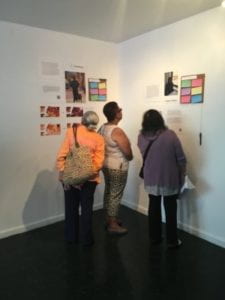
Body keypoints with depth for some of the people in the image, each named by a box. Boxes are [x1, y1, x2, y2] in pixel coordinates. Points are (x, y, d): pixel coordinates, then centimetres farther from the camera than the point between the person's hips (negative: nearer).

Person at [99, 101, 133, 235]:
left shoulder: (102, 128, 2)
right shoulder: (117, 131, -24)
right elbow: (128, 153, -21)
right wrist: (130, 158, 0)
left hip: (106, 165, 9)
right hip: (117, 168, -9)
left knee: (109, 192, 18)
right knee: (115, 195, 2)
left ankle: (109, 219, 33)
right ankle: (113, 225, 14)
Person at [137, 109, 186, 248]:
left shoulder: (141, 137, -7)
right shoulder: (170, 135, -16)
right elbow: (181, 159, -11)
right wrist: (182, 176, 2)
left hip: (151, 179, 3)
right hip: (169, 179, -3)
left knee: (154, 208, 17)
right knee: (170, 210, 11)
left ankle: (154, 237, 30)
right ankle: (172, 241, 23)